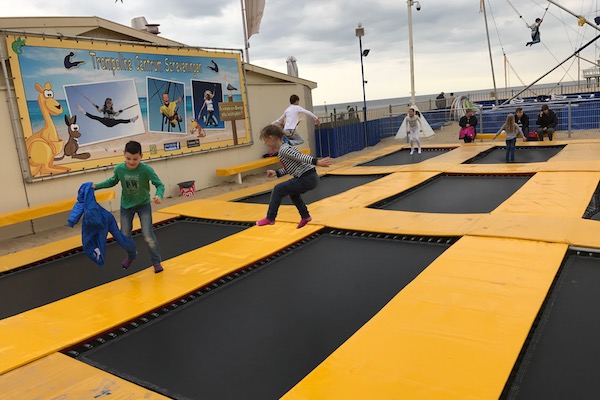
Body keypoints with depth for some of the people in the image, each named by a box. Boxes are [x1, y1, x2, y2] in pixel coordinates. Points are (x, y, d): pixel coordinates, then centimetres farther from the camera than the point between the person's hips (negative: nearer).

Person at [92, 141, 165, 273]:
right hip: (126, 206, 3)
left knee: (148, 236, -10)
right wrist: (97, 186, -2)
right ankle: (131, 256, 42)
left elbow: (159, 184, -24)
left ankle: (156, 262, 11)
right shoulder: (119, 169, -18)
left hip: (143, 205, -3)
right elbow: (113, 181, 4)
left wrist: (159, 195, -44)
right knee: (125, 236, 12)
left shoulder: (146, 169, -27)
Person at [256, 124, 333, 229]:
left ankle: (270, 218, 4)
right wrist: (276, 173, 20)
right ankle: (305, 216, 40)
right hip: (309, 177, 11)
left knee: (278, 189, -6)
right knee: (292, 192, 33)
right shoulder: (285, 148, 17)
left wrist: (317, 162, -32)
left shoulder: (283, 150, -13)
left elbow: (302, 157, -24)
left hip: (307, 179, -11)